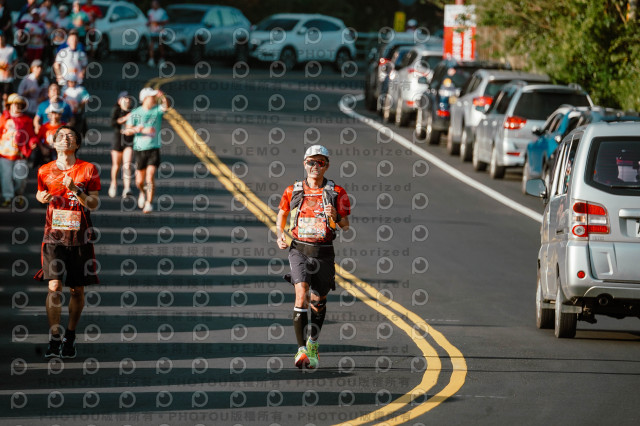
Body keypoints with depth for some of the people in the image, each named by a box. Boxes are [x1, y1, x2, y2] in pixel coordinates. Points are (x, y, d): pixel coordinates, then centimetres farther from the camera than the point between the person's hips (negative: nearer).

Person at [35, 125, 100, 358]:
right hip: (54, 234, 0)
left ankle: (70, 337, 23)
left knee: (77, 289, 6)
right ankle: (54, 340, -9)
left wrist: (75, 190, -20)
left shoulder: (88, 170, 0)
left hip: (79, 237, 0)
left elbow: (94, 204, -5)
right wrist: (43, 197, -1)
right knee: (54, 286, -12)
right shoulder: (45, 171, 5)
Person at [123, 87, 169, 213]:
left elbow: (166, 107, -20)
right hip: (139, 150, 1)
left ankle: (149, 203, -8)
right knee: (139, 181, 7)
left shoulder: (157, 110, 2)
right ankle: (143, 192, 40)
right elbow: (127, 130, -4)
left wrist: (162, 97, -40)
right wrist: (137, 129, -24)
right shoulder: (135, 113, 0)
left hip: (154, 149, -1)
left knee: (150, 177, -15)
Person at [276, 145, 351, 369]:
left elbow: (346, 226, 1)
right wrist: (280, 235, 3)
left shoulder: (336, 193, 0)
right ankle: (301, 350, -21)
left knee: (318, 300, 12)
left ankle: (313, 343, 38)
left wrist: (336, 217, -20)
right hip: (299, 250, -1)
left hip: (323, 253, 1)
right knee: (301, 294, -19)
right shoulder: (293, 191, 4)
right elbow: (281, 213, 20)